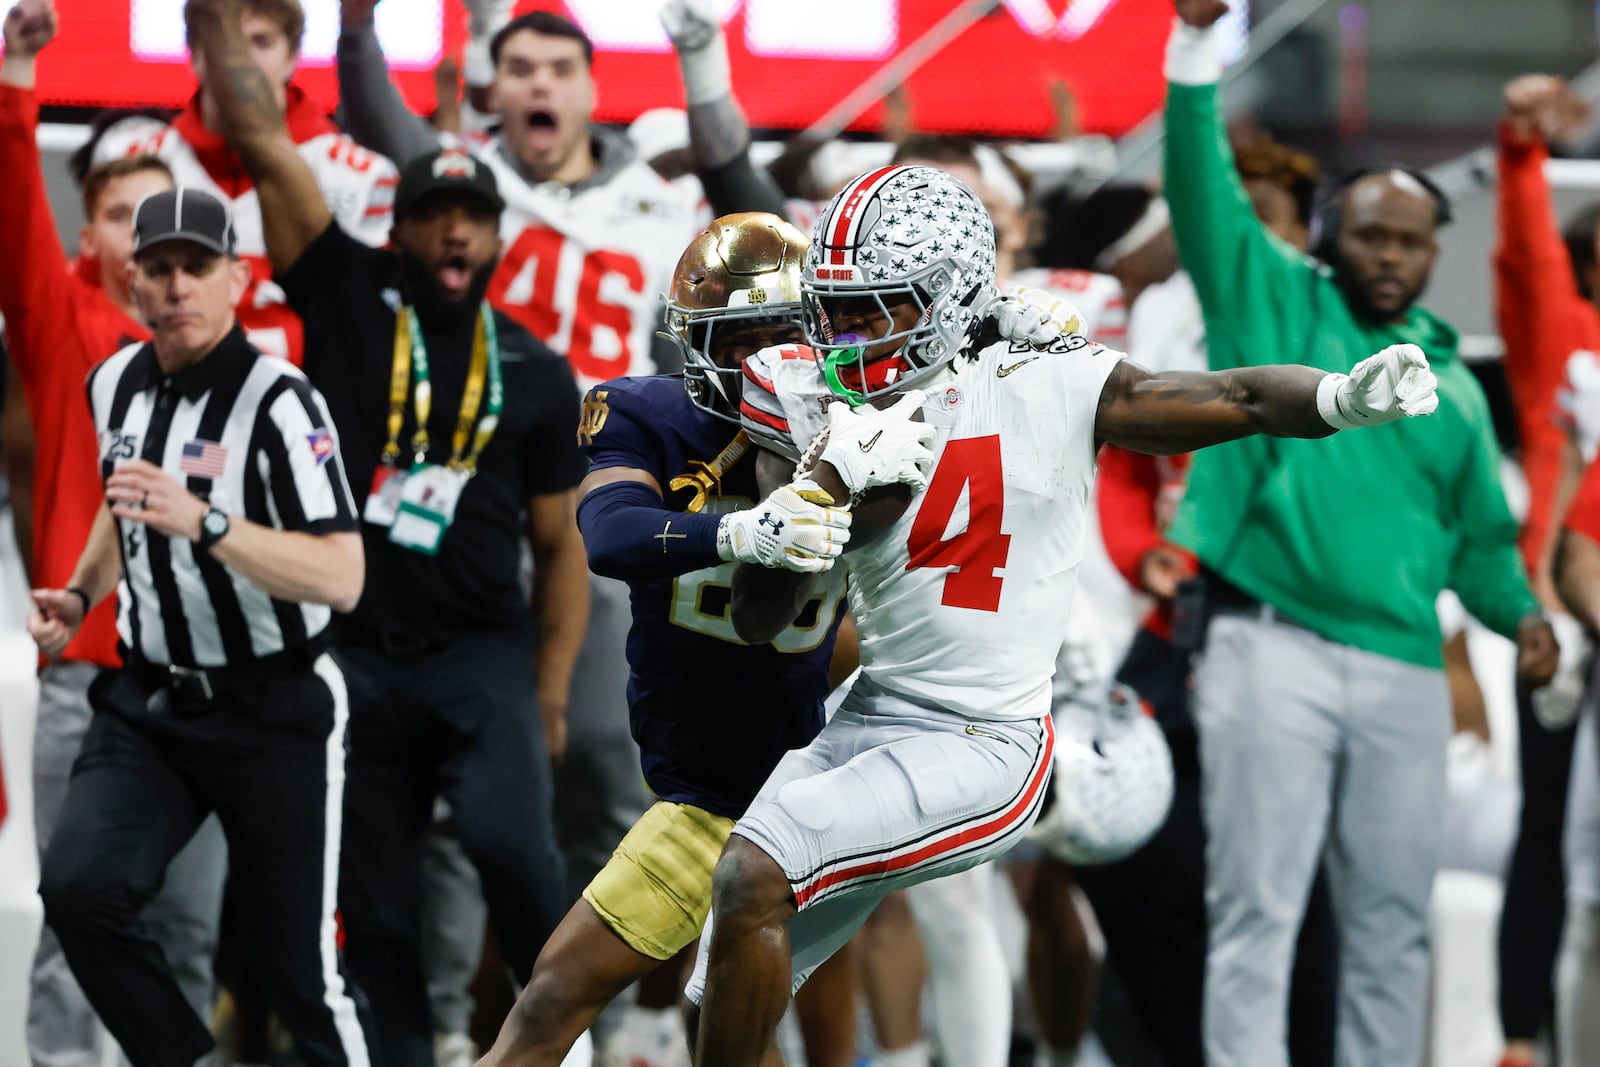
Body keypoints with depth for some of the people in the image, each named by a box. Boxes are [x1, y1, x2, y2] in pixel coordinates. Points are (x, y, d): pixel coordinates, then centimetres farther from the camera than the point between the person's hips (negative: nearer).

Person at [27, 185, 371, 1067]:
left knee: (296, 966, -1)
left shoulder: (277, 403, -17)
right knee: (78, 889, -19)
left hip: (272, 718, -5)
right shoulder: (116, 384, 5)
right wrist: (79, 596, 13)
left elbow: (341, 578, -27)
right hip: (147, 702, 5)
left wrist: (203, 523, -36)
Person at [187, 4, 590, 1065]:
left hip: (481, 658, -1)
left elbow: (561, 544, 11)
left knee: (513, 847, -22)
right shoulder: (349, 298, 4)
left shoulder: (535, 374, 6)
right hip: (351, 656, 1)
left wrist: (552, 693, 5)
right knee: (376, 910, 3)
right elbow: (264, 144, -2)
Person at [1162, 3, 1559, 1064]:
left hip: (1404, 672, 5)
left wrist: (1520, 614, 1)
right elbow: (1204, 191, -6)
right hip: (1272, 650, -4)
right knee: (1258, 913, -6)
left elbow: (1481, 535, 21)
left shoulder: (1450, 380, 17)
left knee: (1392, 922, 7)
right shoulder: (1276, 306, 6)